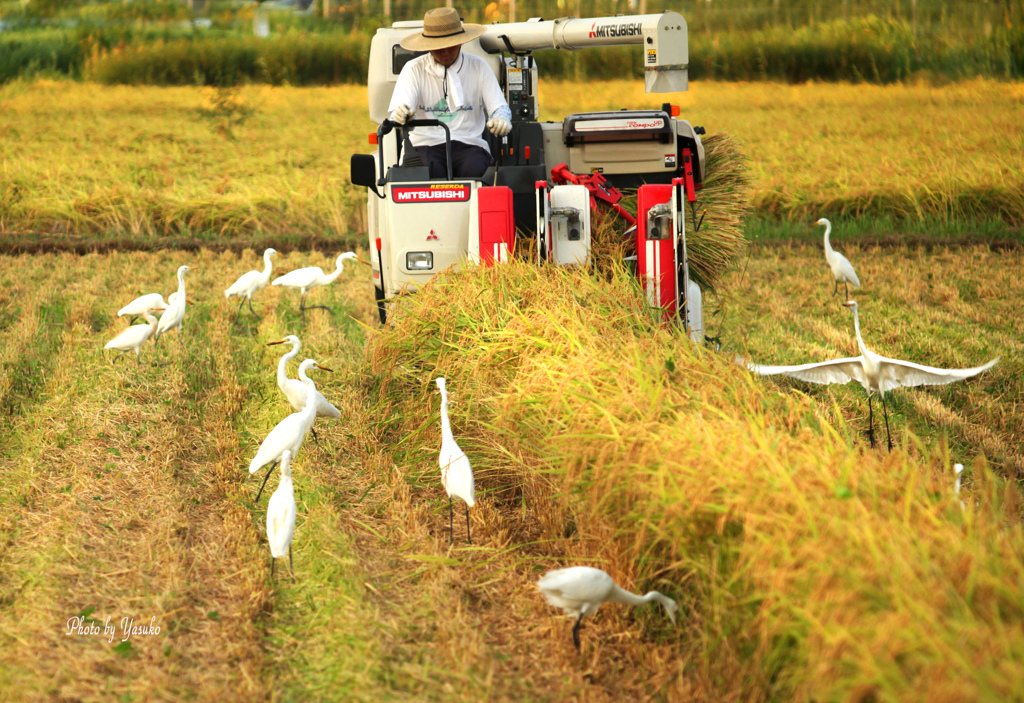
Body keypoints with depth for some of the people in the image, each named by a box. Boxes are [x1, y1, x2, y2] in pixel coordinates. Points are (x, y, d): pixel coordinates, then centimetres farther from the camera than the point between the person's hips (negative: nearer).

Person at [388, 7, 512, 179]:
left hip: (468, 144, 1)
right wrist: (401, 114, -31)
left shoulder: (478, 67, 12)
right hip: (425, 144, -1)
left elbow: (500, 107, 7)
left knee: (475, 170, -35)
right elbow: (399, 109, -3)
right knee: (431, 172, -36)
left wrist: (500, 119, -19)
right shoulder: (414, 69, 9)